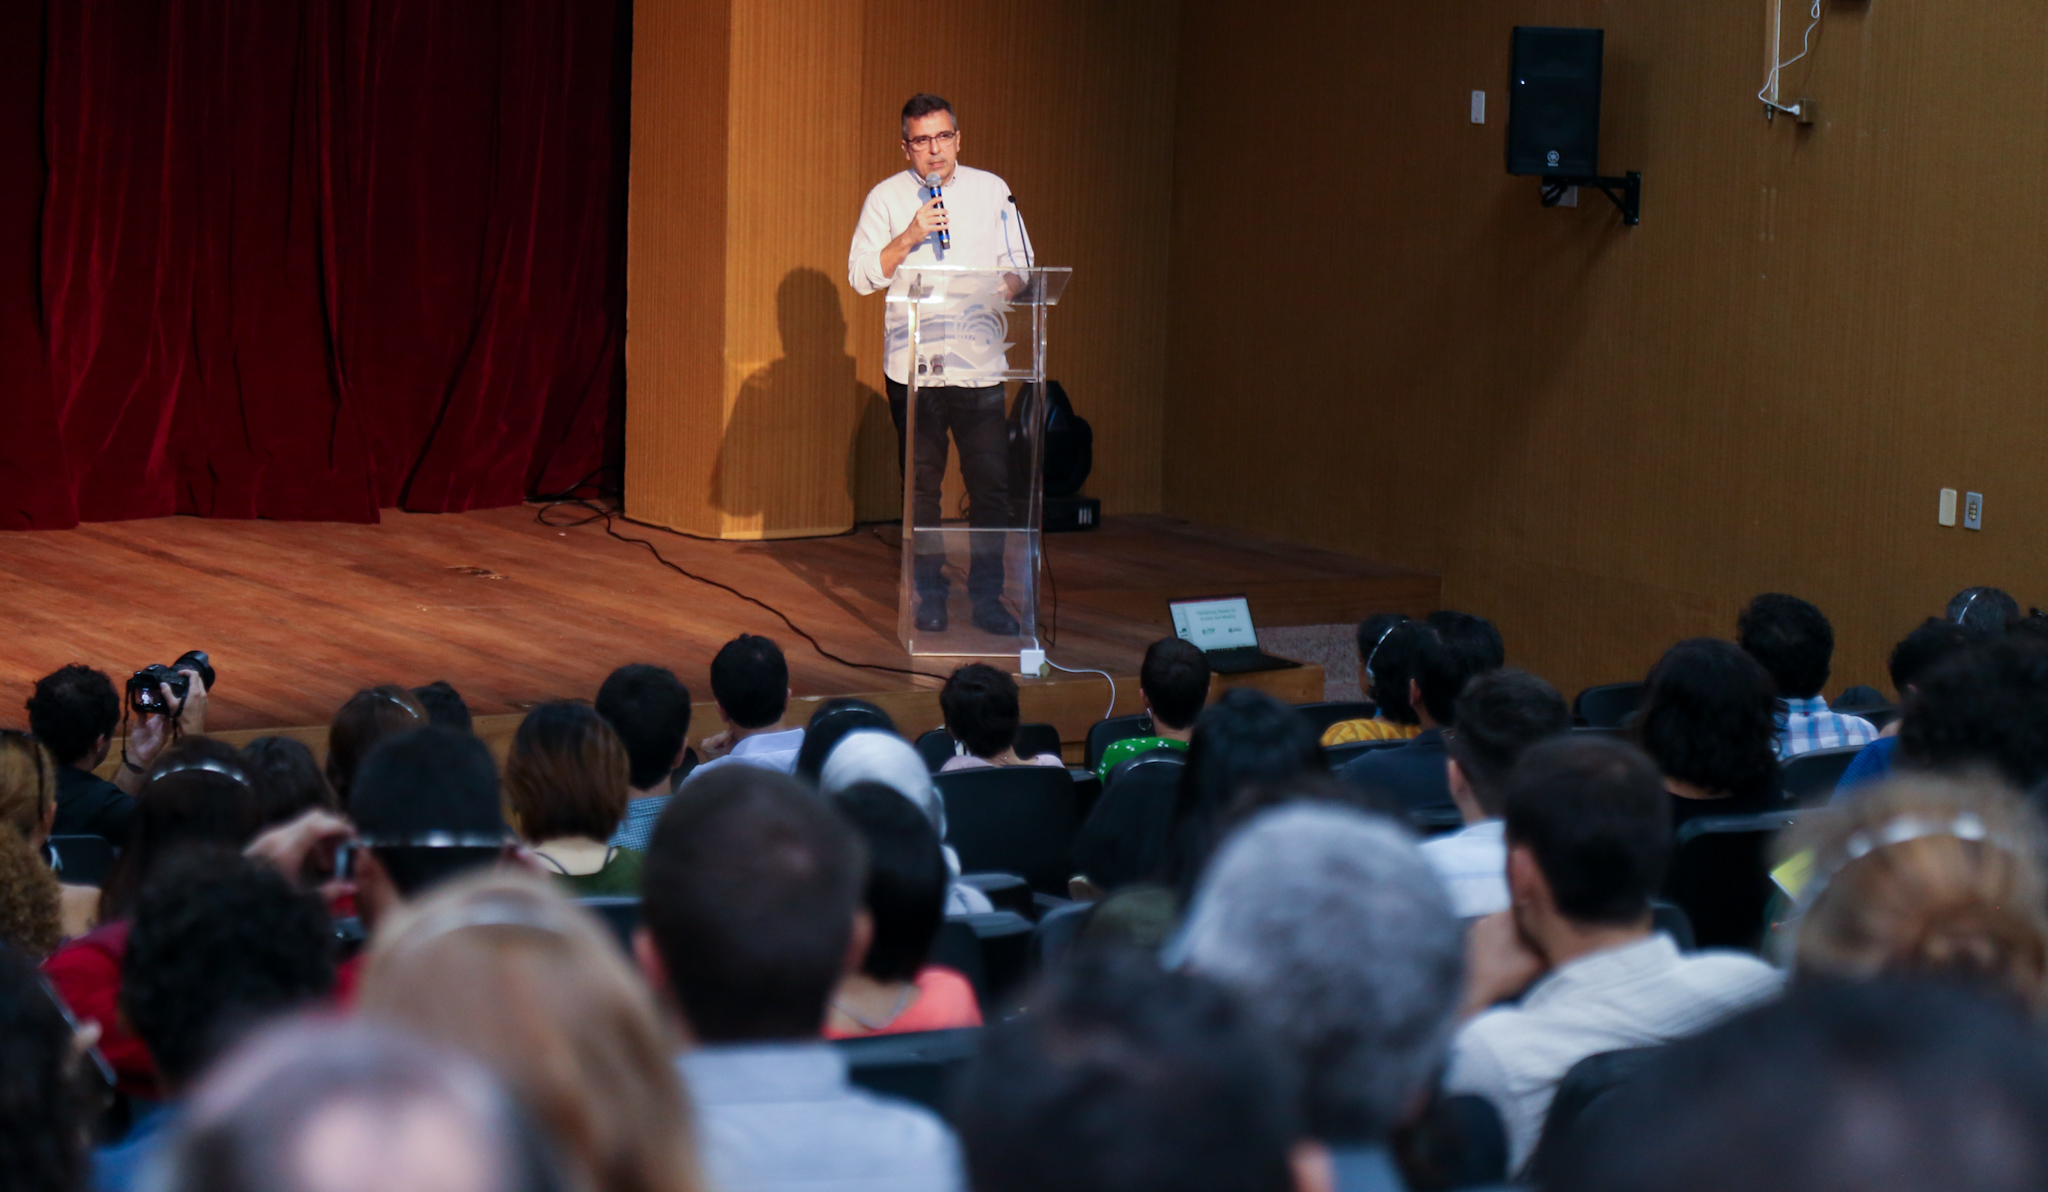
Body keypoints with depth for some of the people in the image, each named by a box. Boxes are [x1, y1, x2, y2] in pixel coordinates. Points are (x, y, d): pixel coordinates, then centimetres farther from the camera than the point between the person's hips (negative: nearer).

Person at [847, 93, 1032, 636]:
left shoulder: (991, 190, 9)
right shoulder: (886, 198, 4)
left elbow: (1018, 265, 11)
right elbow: (861, 275, -2)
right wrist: (910, 238, -14)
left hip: (978, 361, 1)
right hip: (912, 362, -1)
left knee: (991, 483, -4)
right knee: (921, 484, 5)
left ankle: (987, 596, 4)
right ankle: (929, 595, 15)